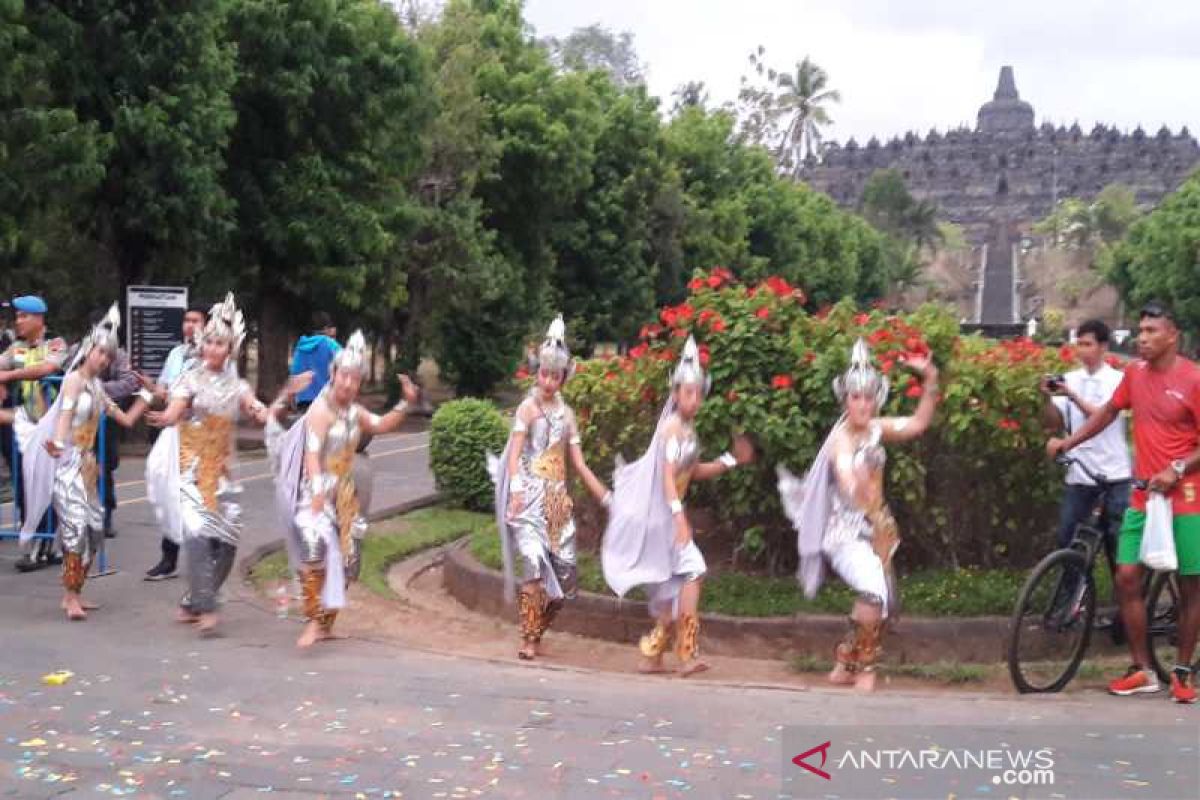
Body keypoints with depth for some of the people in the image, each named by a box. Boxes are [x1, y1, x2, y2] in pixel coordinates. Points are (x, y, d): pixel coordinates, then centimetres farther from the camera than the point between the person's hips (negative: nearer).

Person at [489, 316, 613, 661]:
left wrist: (606, 497, 11)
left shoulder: (567, 413, 15)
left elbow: (579, 464, 16)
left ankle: (538, 632, 19)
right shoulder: (528, 408, 0)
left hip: (558, 497, 6)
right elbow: (514, 455, -9)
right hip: (531, 495, -6)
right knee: (534, 561, -19)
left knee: (565, 570, 3)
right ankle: (529, 639, -12)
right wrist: (517, 492, -23)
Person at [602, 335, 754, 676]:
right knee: (692, 570, -16)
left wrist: (731, 459, 20)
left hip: (667, 513, 10)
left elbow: (694, 471, 25)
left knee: (673, 586, 12)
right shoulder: (672, 426, -14)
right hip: (659, 512, -10)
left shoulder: (688, 429, 14)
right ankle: (688, 653, -16)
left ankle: (652, 655, 17)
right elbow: (668, 473, -24)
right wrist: (679, 514, -33)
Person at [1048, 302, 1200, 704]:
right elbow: (1108, 412, 19)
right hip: (1143, 496, 5)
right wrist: (1068, 442, 12)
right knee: (1127, 577, -1)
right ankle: (1143, 671, 9)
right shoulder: (1135, 373, 5)